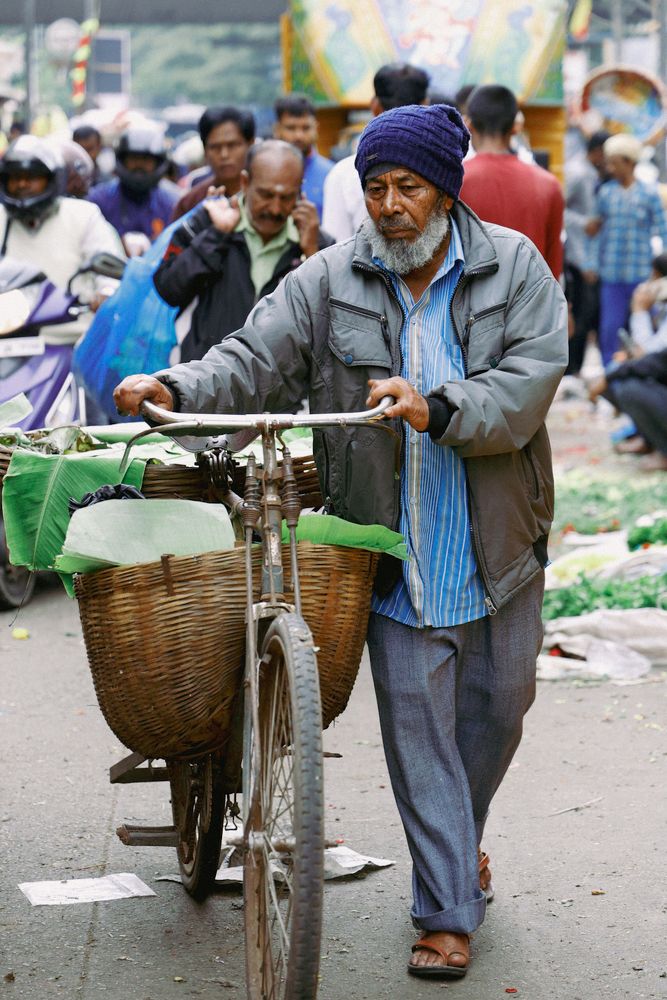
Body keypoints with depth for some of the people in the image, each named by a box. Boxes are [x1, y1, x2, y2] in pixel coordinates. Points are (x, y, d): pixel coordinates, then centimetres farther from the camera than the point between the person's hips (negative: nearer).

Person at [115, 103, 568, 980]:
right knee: (416, 721, 0)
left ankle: (461, 836, 45)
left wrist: (436, 408, -29)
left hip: (498, 544, 1)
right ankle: (448, 909, 10)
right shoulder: (329, 282, -2)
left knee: (496, 706, 17)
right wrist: (177, 389, -24)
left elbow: (530, 381, -15)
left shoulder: (513, 267, -4)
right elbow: (253, 362, -5)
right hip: (395, 553, -1)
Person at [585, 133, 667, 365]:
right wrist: (593, 265, 9)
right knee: (609, 328, 0)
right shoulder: (605, 193, 5)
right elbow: (599, 231, 12)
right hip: (611, 275, 2)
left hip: (640, 274, -2)